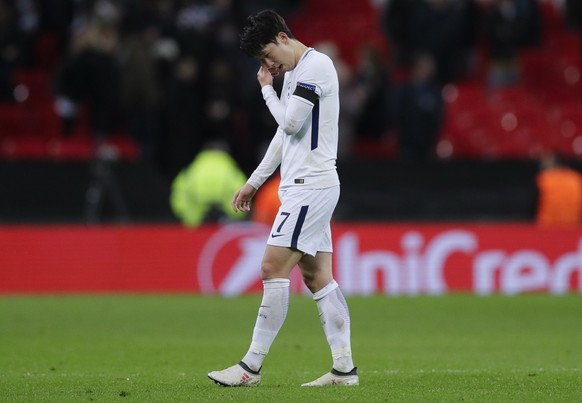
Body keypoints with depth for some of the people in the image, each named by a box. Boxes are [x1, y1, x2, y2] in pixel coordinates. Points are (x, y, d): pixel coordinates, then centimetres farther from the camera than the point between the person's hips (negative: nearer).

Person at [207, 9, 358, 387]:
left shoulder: (316, 65, -12)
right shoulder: (294, 72, 19)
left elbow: (291, 123, -17)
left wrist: (267, 90, -1)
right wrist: (254, 182, 25)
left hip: (311, 184, -10)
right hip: (302, 186, 10)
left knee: (273, 268, -11)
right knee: (318, 277, 5)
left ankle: (252, 367, -10)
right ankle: (344, 368, 3)